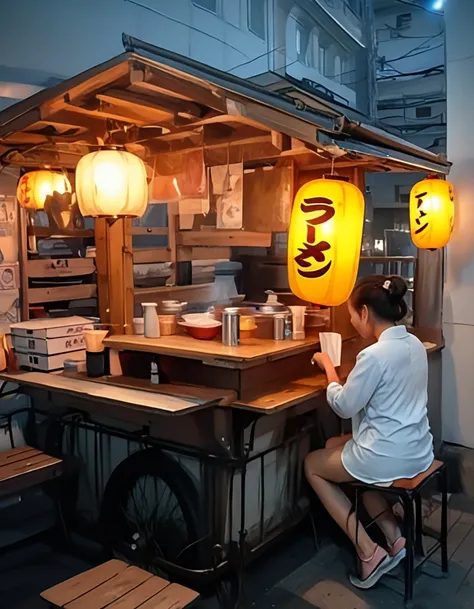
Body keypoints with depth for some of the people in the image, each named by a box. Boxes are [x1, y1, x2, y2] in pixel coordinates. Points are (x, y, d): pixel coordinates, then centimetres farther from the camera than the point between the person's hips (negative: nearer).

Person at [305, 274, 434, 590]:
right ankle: (394, 537, 18)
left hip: (389, 458, -8)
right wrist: (347, 374, 11)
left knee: (311, 464, 16)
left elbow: (344, 406, -13)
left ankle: (368, 551, 9)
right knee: (335, 446, 28)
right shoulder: (415, 344, 2)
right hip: (417, 451, 8)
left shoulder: (374, 355, -25)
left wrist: (329, 367, -1)